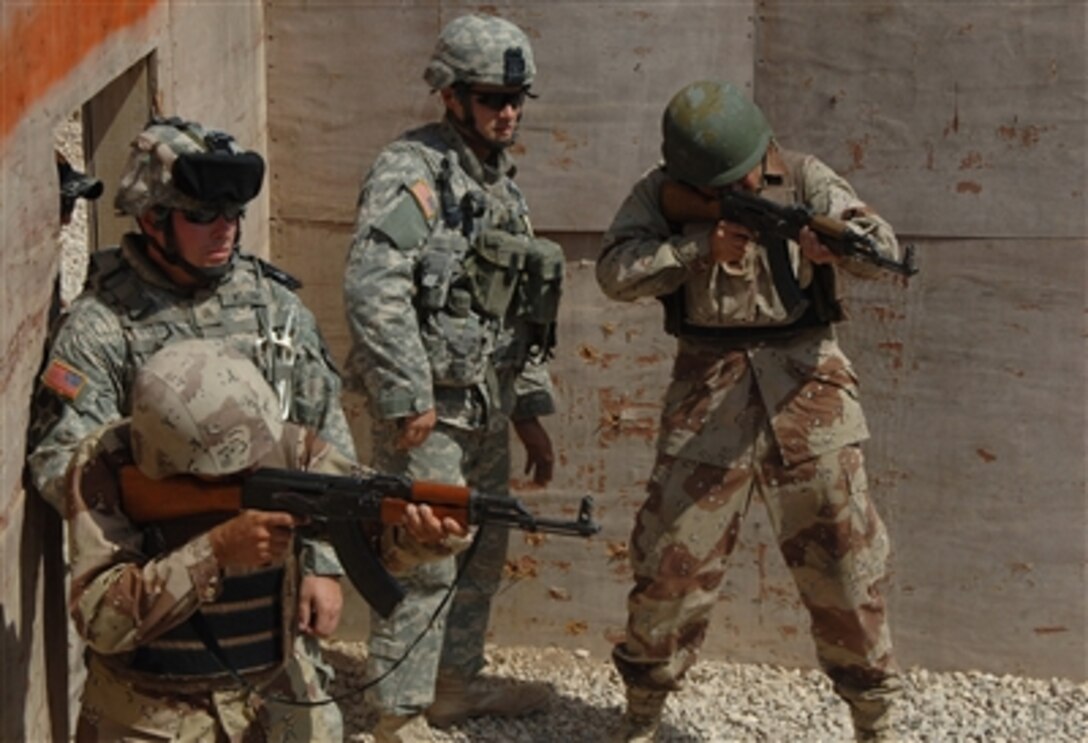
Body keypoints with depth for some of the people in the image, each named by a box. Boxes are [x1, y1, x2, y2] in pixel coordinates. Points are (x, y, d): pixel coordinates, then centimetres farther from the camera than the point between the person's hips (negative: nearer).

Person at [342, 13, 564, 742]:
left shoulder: (502, 185, 15)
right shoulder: (411, 172, -12)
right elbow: (374, 288, -23)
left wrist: (530, 411, 19)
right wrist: (409, 399, -23)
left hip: (487, 410, 9)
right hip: (427, 411, -9)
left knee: (483, 553, 18)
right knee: (424, 562, -5)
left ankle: (458, 681, 34)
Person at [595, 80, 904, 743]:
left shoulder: (803, 178, 0)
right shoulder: (664, 194, 2)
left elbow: (883, 246, -11)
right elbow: (616, 271, -10)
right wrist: (701, 249, -22)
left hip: (806, 383, 0)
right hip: (709, 388, 0)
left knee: (842, 547, 1)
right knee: (674, 553, 2)